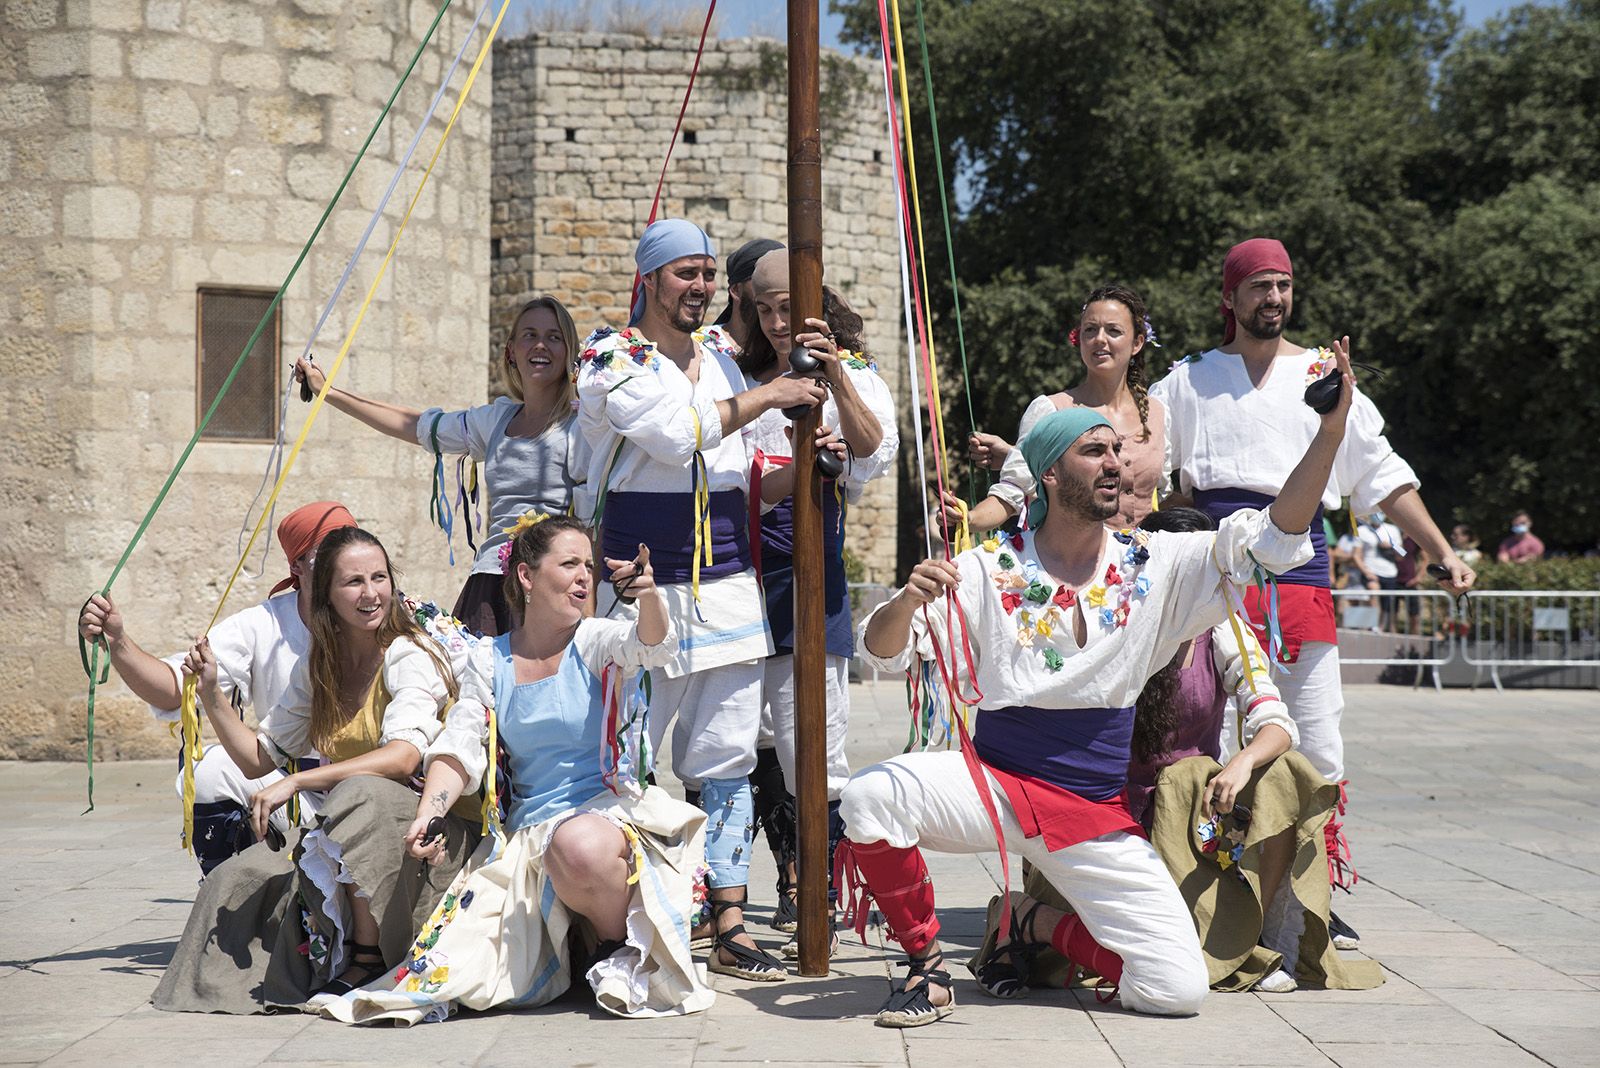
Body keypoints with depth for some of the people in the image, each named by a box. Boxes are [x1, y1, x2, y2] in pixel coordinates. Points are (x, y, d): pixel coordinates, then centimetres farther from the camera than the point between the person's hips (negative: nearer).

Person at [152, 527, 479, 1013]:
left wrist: (295, 783, -29)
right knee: (236, 882, -16)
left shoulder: (409, 654, -11)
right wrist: (211, 693, 0)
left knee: (361, 795, -37)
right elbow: (258, 757, 14)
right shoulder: (317, 667, 11)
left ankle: (368, 962, -23)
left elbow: (403, 755, -28)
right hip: (345, 832, 6)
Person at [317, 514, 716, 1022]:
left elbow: (653, 645, -21)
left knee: (581, 847, -42)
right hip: (531, 826, 3)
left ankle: (621, 943, -9)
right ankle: (572, 930, 14)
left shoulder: (594, 642, 0)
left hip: (612, 808, -3)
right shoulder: (488, 661, 9)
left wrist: (649, 595, -43)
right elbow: (459, 750, 3)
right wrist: (427, 815, -16)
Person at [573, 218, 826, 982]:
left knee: (726, 760, 4)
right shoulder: (611, 359, -3)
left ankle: (729, 928, 7)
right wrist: (764, 397, -9)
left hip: (728, 582, 6)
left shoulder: (720, 354, 17)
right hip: (644, 584, -6)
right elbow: (678, 433, -18)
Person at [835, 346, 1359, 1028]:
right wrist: (909, 598, -30)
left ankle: (1038, 923, 19)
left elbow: (1273, 539, -6)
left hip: (1097, 812, 2)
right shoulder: (990, 570, -4)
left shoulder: (1156, 567, 2)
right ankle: (926, 961, -6)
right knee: (869, 796, -31)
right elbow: (883, 651, -6)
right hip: (995, 783, -2)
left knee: (1177, 989, -10)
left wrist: (1332, 429, -17)